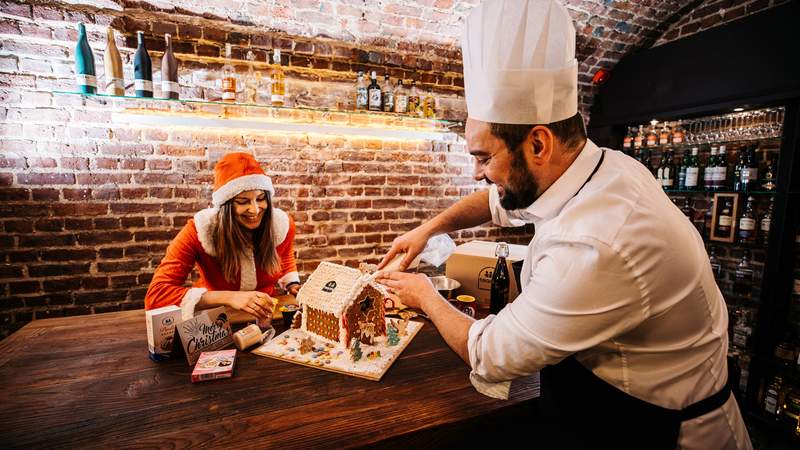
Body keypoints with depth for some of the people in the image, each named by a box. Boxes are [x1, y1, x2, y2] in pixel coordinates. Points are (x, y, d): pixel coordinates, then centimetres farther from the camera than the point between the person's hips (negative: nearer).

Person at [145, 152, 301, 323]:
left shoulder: (283, 224, -12)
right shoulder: (199, 230, -19)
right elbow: (155, 295, -26)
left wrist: (293, 286, -8)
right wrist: (227, 297, -37)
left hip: (267, 319, 2)